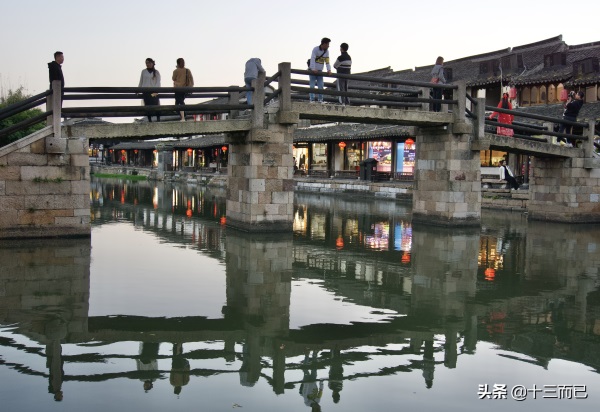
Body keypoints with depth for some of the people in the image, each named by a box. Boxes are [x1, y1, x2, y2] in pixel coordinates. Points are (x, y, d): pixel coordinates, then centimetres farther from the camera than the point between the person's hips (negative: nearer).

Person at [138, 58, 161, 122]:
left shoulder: (156, 72, 4)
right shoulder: (143, 71, 9)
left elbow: (158, 82, -1)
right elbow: (141, 81, 14)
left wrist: (156, 91, -12)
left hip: (153, 91, -2)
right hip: (145, 91, 2)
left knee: (156, 104, -10)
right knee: (147, 105, -1)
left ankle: (158, 119, -5)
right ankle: (149, 119, 2)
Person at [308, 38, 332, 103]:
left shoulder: (327, 51, 4)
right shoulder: (315, 49, -14)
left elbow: (327, 61, 2)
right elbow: (312, 59, -23)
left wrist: (329, 70, -14)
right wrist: (313, 69, -35)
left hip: (319, 71, 5)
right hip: (312, 70, -5)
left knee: (321, 86, -1)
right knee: (312, 86, -4)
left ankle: (320, 100, 5)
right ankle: (312, 99, -1)